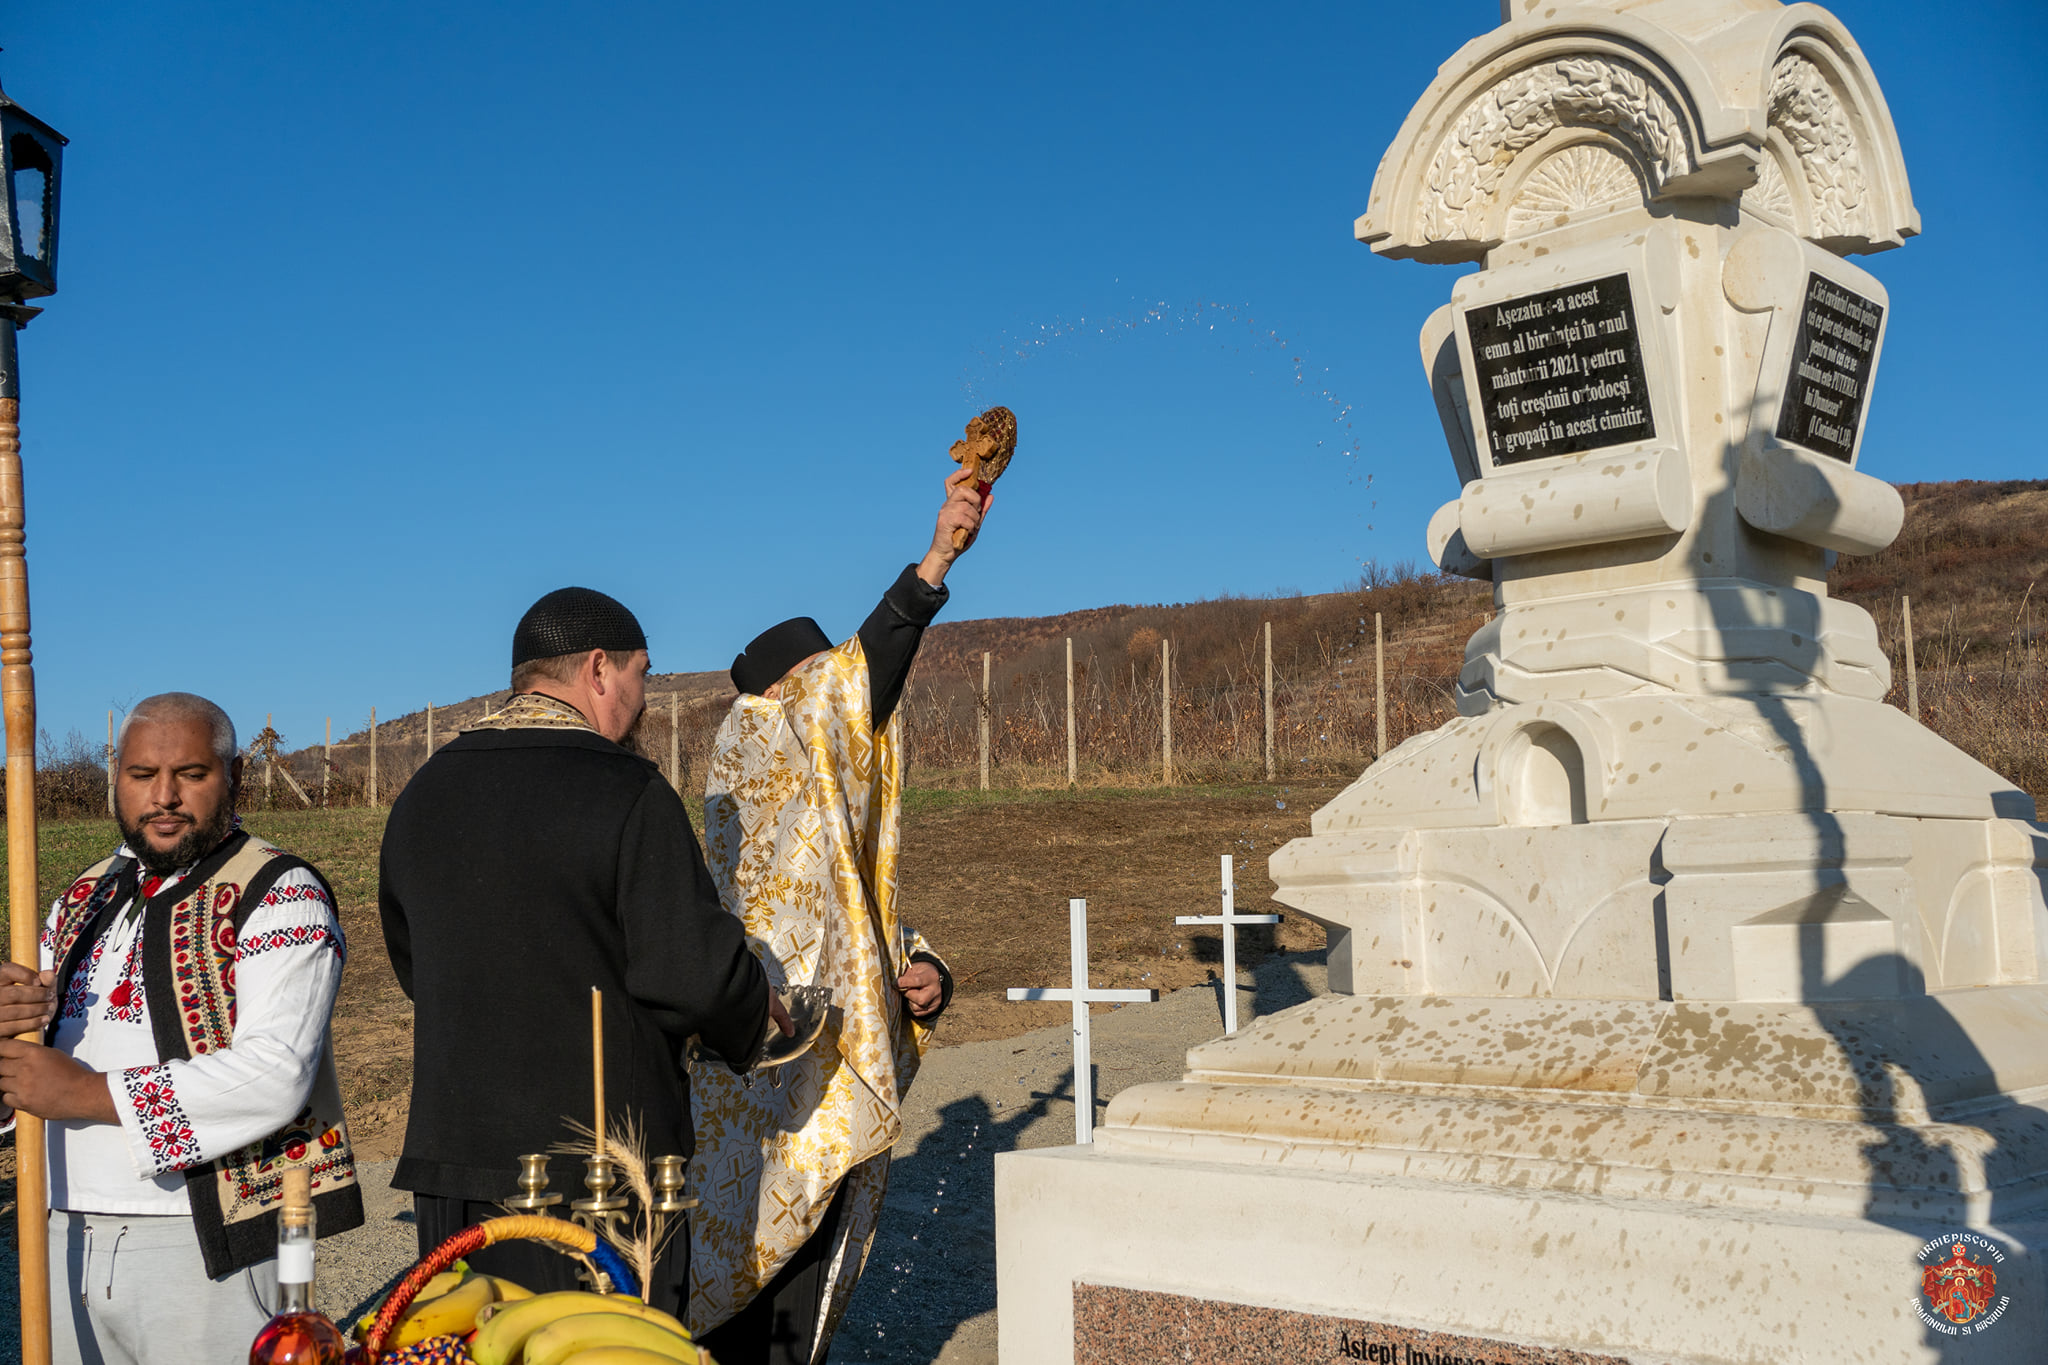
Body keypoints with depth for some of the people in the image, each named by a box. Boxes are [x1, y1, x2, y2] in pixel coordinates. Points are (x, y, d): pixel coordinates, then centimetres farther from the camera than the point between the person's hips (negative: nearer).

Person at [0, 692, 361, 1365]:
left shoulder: (279, 896, -8)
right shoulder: (83, 900, 15)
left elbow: (276, 1075, -19)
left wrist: (88, 1094, -22)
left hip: (204, 1242, -6)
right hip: (68, 1235, 6)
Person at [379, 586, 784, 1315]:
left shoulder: (422, 796, 8)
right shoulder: (627, 793, -14)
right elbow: (694, 971, -17)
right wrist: (754, 1016, 3)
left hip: (450, 1147, 7)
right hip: (601, 1160, -6)